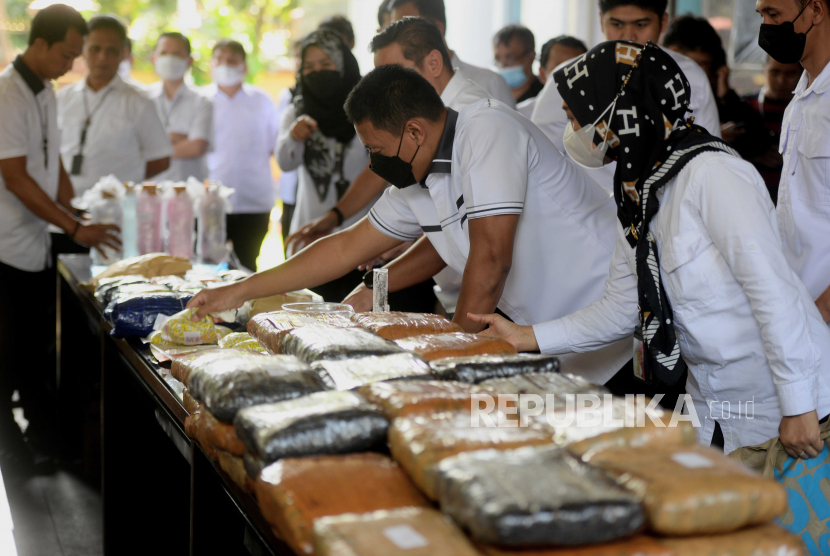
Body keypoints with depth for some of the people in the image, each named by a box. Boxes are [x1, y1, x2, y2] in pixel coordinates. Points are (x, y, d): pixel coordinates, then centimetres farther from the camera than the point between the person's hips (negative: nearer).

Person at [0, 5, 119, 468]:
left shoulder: (47, 92, 10)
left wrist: (79, 215, 8)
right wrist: (75, 229, -18)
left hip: (38, 241, 8)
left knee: (38, 343, 15)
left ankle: (45, 430, 26)